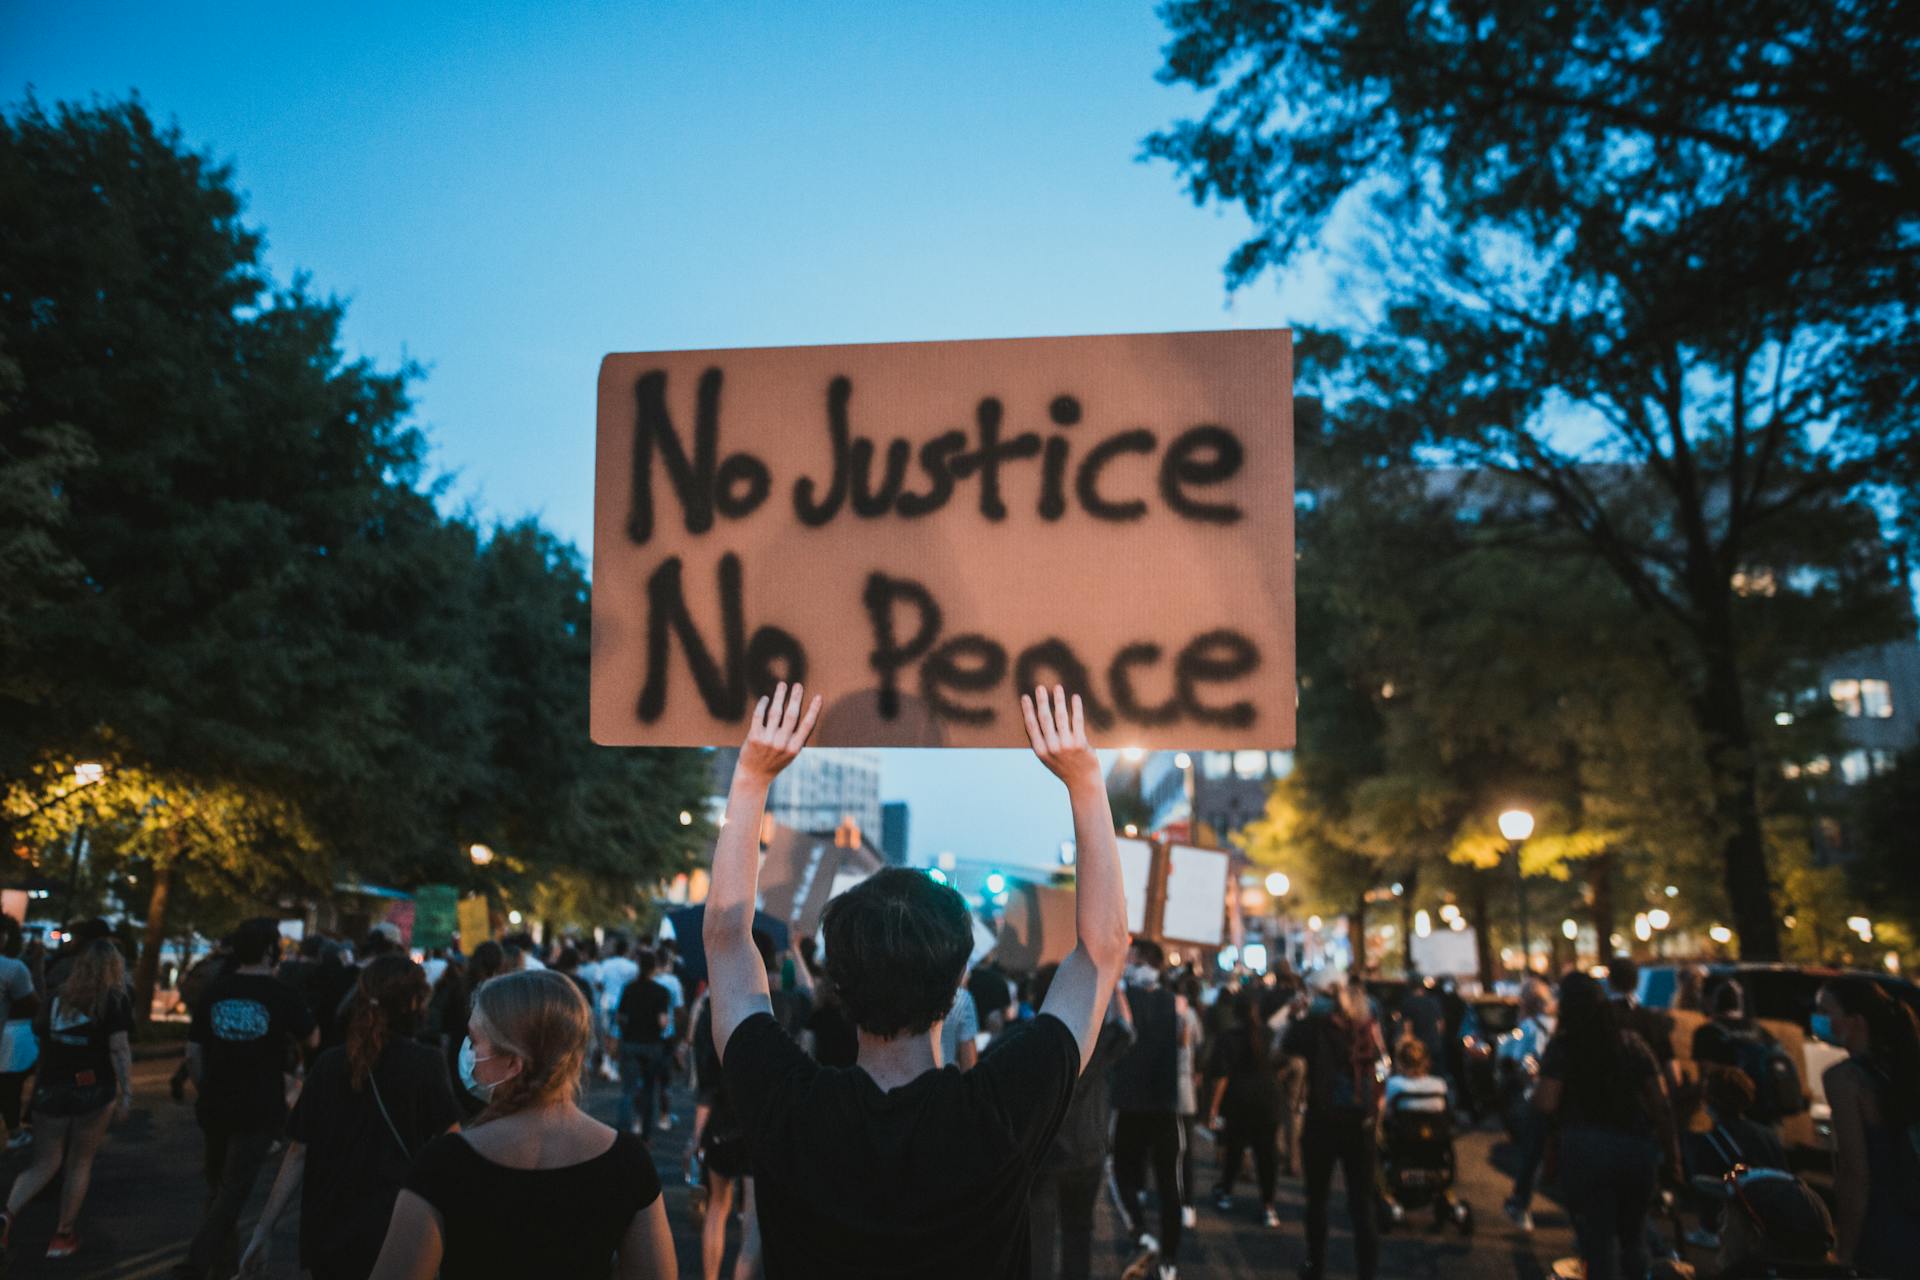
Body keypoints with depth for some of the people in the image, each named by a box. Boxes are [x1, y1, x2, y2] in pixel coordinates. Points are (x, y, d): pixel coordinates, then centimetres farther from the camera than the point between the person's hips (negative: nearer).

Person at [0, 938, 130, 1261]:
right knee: (80, 1164, 10)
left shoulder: (58, 997, 9)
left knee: (43, 1165, 12)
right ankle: (63, 1236, 15)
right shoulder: (115, 999, -5)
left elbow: (40, 1037, 17)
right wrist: (127, 1094, -12)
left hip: (50, 1089, 4)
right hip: (93, 1091, -4)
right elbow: (120, 1050, -12)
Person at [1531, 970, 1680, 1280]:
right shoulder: (1631, 1042, 7)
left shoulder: (1562, 1045, -4)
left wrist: (1536, 1088, 8)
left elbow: (1546, 1104, -12)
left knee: (1598, 1242, 4)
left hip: (1585, 1149, -4)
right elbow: (1661, 1103, 3)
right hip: (1637, 1147, 4)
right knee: (1633, 1237, 22)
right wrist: (1671, 1152, 9)